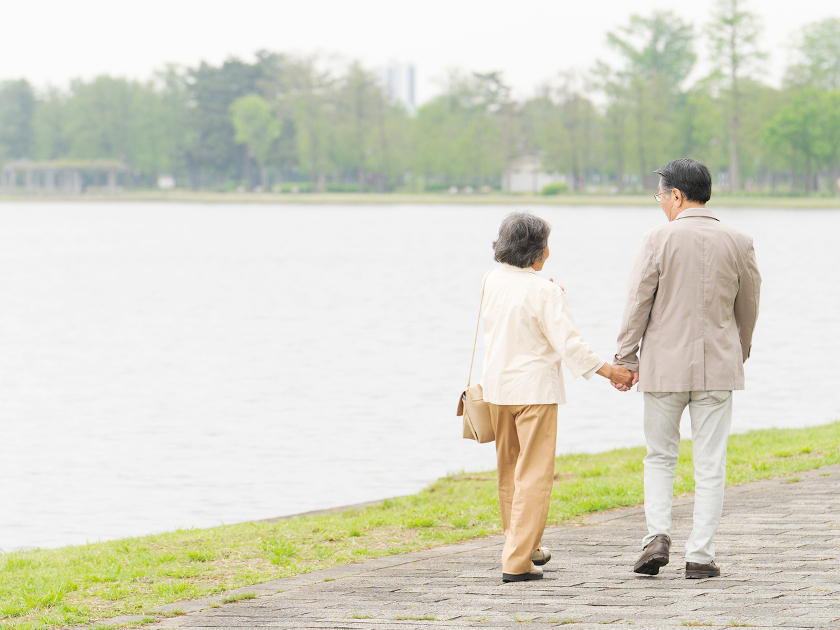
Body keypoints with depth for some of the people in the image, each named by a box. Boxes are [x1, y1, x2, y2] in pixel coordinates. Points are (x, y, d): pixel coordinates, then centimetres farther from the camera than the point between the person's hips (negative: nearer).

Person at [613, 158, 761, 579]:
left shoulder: (659, 240, -8)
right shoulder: (738, 243, 1)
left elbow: (637, 304, -6)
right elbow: (748, 308, 11)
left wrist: (626, 360, 3)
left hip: (665, 365, -1)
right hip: (718, 367, 1)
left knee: (660, 456, 14)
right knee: (710, 463, 5)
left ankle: (657, 535, -4)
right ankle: (700, 555, 2)